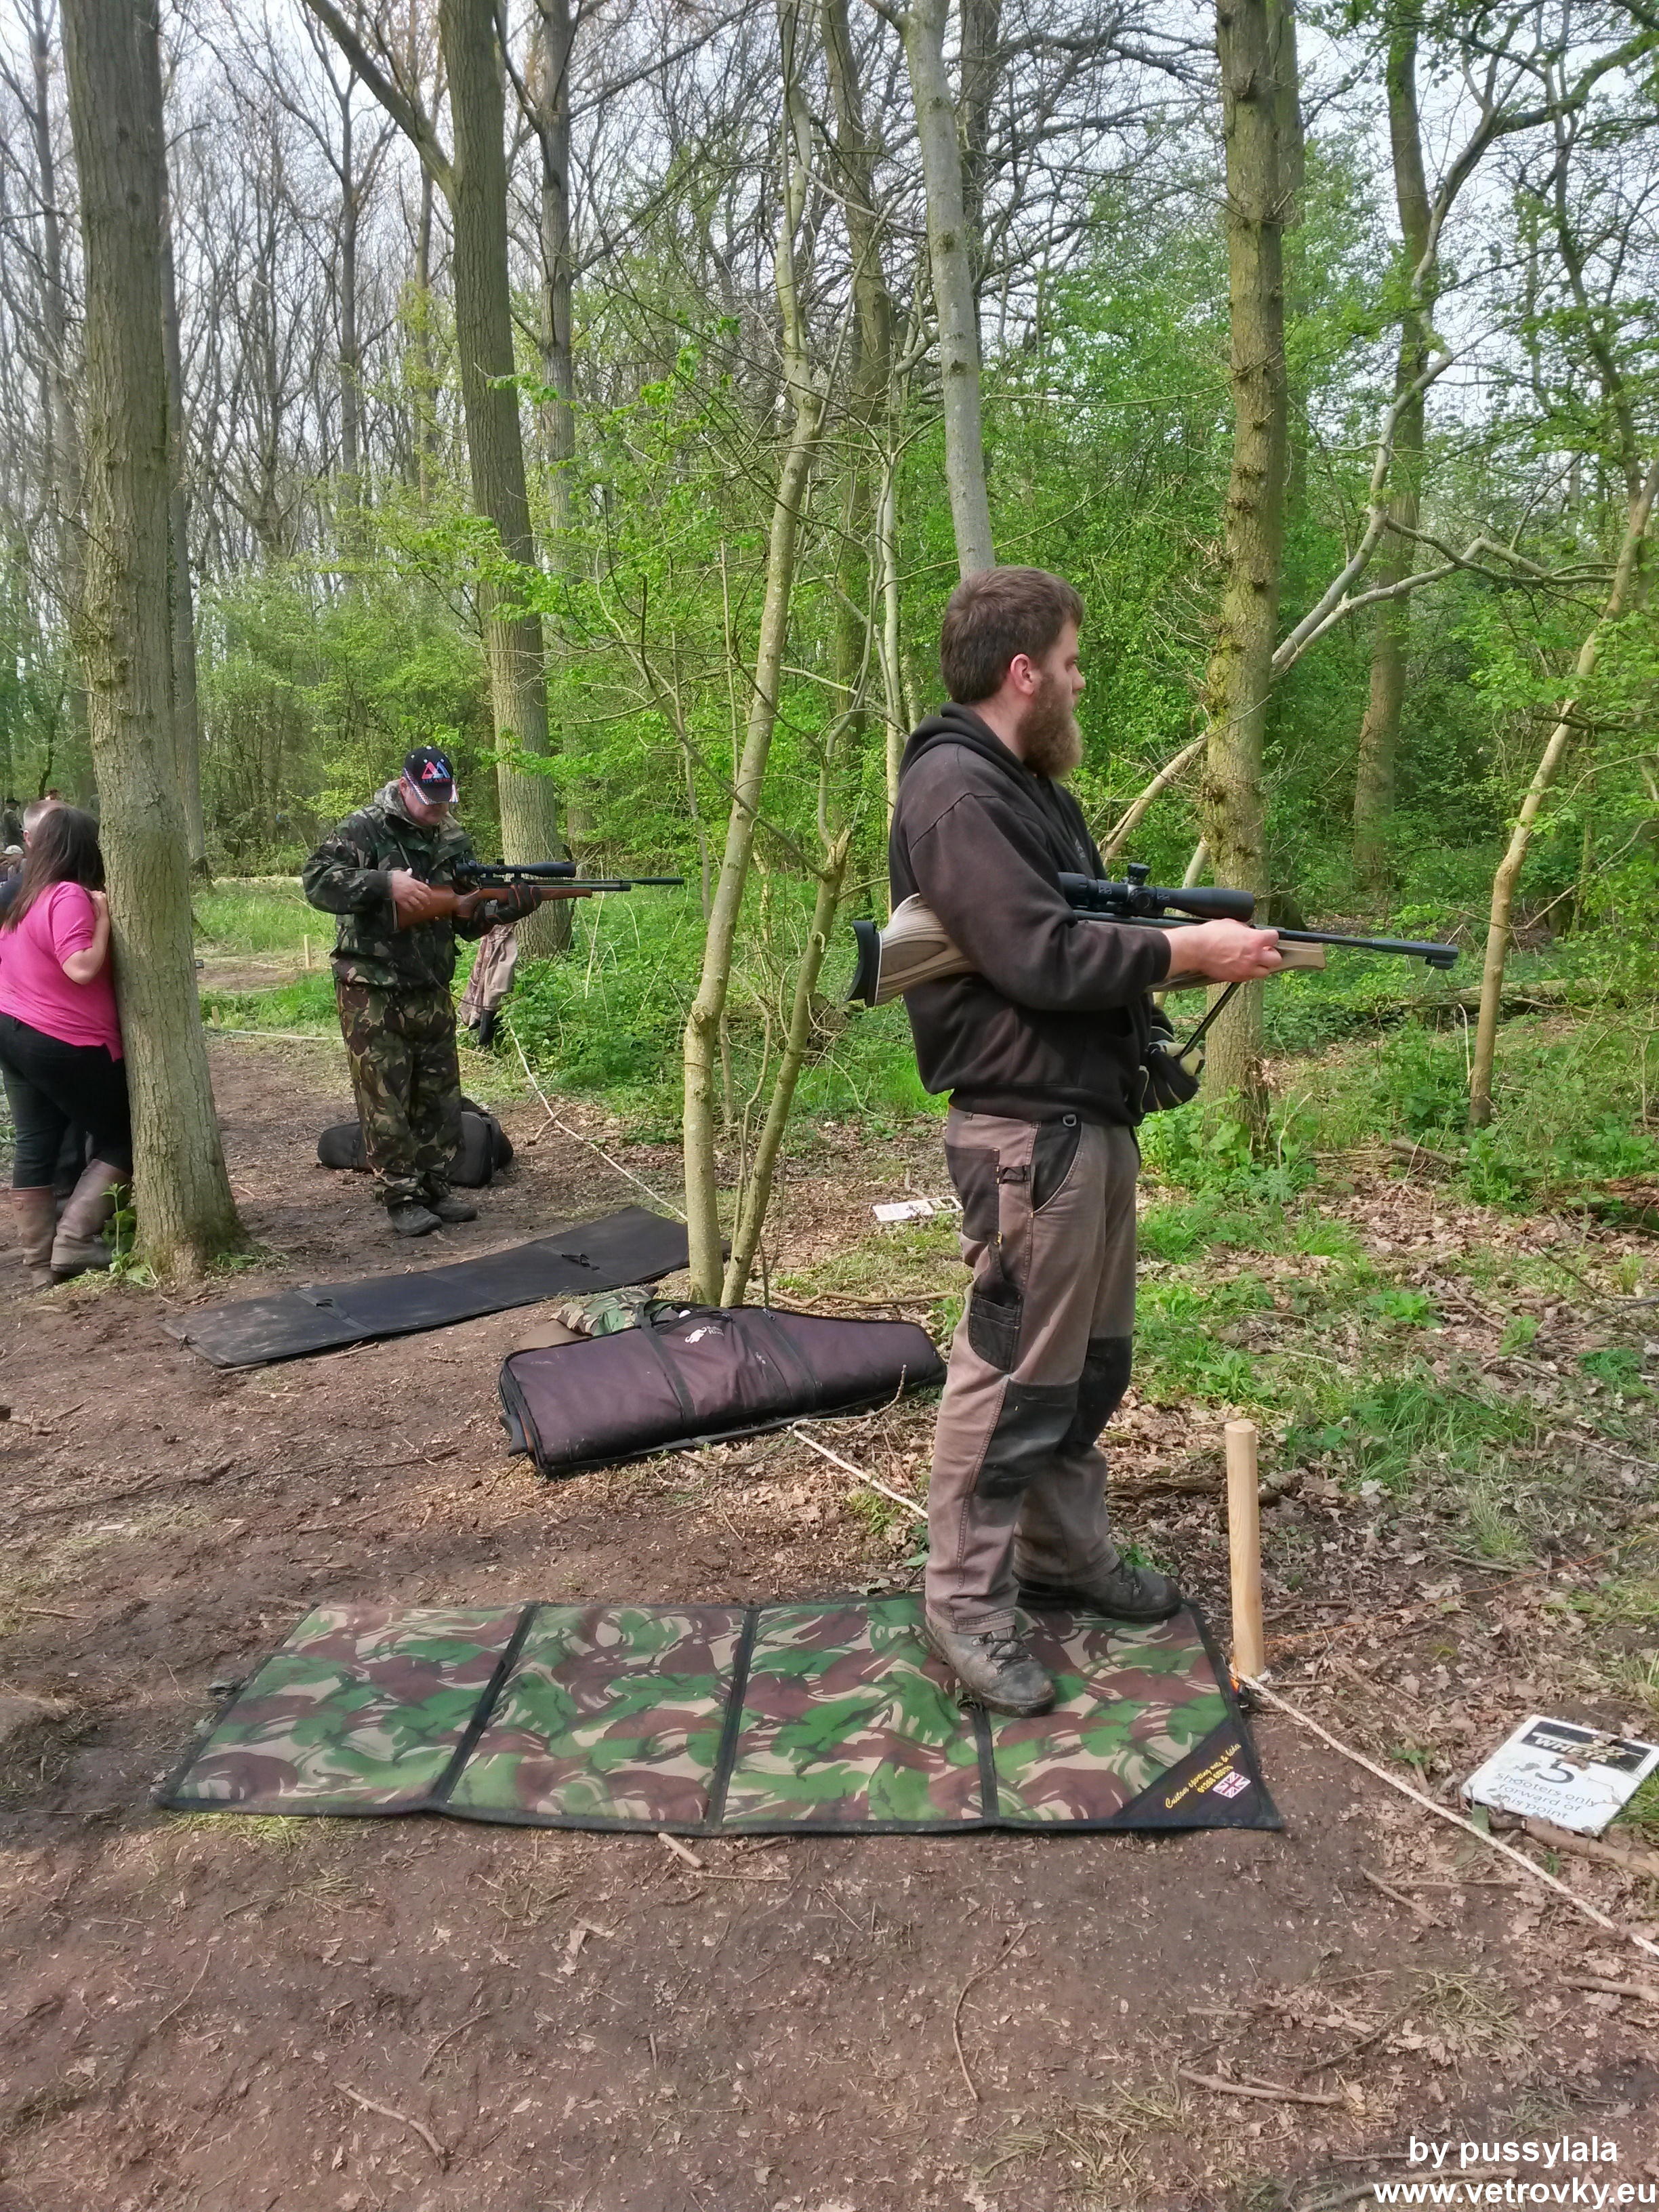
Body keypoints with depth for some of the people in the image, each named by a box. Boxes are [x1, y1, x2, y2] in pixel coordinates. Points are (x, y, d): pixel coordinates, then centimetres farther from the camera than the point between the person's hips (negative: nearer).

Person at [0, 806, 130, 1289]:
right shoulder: (69, 896, -17)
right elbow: (82, 969, -28)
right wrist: (103, 918, -17)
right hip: (67, 1044, -9)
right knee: (121, 1139, 6)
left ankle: (41, 1264, 16)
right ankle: (74, 1240, -2)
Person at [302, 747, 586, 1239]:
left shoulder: (455, 840, 8)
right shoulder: (366, 829, -8)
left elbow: (469, 918, 10)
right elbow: (317, 880, -19)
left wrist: (507, 906, -11)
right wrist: (386, 882, -28)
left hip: (430, 990, 6)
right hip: (372, 991, -6)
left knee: (439, 1095, 11)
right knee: (386, 1098, -1)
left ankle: (435, 1187, 23)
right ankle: (401, 1198, 8)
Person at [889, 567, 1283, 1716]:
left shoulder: (1032, 784, 18)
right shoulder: (956, 790, -15)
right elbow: (1041, 956, -23)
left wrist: (1181, 942, 3)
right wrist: (1191, 950, -14)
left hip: (1095, 1112, 10)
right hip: (1027, 1126, -10)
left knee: (1091, 1357, 18)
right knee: (1014, 1371, -3)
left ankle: (1065, 1549, 33)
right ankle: (967, 1602, 11)